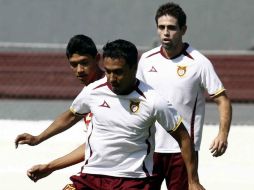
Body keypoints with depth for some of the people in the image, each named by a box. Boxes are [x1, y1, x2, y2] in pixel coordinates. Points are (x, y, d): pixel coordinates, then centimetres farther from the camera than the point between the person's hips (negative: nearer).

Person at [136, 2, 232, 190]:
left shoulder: (199, 63, -8)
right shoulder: (147, 60, 5)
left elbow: (222, 100, -7)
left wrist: (223, 135, -21)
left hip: (183, 149, -4)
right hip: (149, 146, 4)